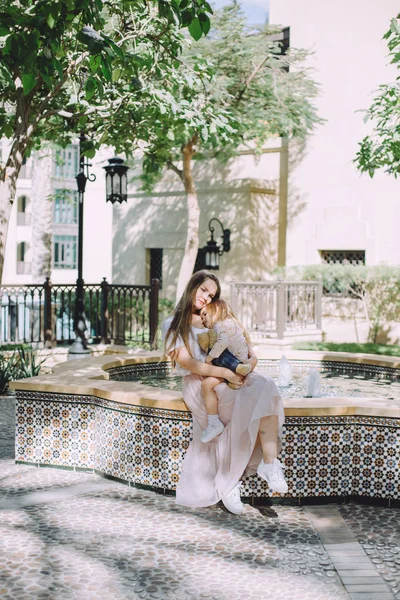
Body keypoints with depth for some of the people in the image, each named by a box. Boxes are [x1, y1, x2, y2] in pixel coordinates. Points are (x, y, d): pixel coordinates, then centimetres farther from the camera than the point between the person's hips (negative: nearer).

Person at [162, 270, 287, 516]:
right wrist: (224, 373, -18)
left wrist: (251, 360, -10)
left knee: (263, 385, -29)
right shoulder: (173, 325, 10)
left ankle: (268, 463, -34)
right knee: (252, 398, -31)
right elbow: (186, 362, -6)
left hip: (230, 377, 5)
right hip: (199, 383, -4)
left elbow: (245, 346, 16)